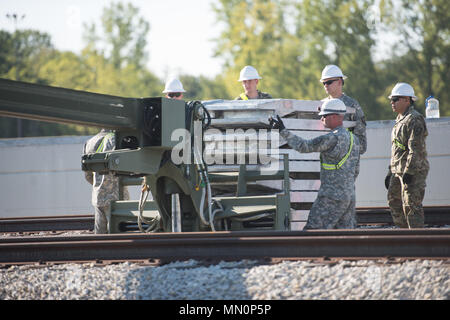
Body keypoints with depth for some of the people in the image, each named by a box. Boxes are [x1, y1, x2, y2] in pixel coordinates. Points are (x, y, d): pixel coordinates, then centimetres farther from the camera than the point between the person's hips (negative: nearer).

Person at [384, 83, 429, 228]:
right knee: (394, 201, 12)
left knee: (411, 206, -10)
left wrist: (409, 172, -25)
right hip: (398, 171, 10)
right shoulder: (400, 120, 18)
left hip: (413, 171, -10)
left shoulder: (414, 120, -14)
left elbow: (416, 149, -21)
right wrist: (391, 171, 22)